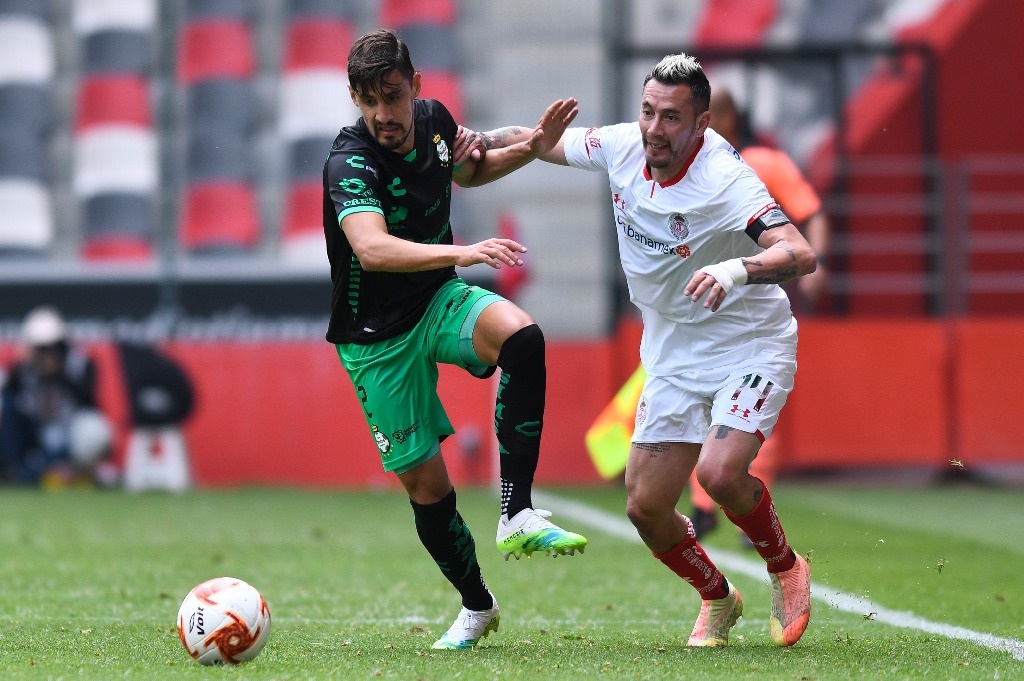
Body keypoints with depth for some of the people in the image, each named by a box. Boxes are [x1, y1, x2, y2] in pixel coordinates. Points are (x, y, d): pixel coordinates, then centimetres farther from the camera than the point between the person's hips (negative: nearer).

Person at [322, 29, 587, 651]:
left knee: (522, 336, -30)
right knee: (427, 486, -2)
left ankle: (518, 515, -26)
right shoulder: (349, 163, -26)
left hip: (439, 301, 4)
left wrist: (534, 147, 4)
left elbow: (467, 171, 21)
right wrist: (462, 253, -58)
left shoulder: (433, 119, -4)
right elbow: (372, 249, -45)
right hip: (377, 338, -4)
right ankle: (477, 606, 25)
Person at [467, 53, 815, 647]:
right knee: (646, 506, 0)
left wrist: (738, 269, -56)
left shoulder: (724, 180, -26)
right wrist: (477, 141, -4)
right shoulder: (622, 147, -8)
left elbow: (801, 253, -39)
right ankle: (717, 598, 29)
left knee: (720, 472, -27)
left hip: (750, 347, -6)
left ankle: (786, 569, 4)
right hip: (675, 355, 6)